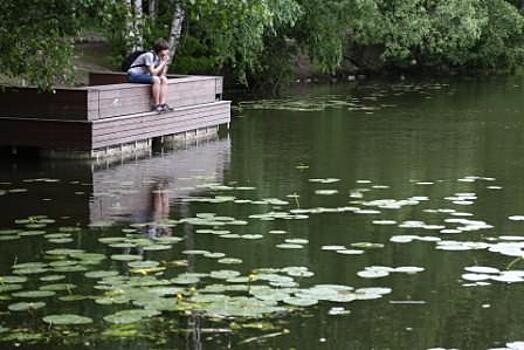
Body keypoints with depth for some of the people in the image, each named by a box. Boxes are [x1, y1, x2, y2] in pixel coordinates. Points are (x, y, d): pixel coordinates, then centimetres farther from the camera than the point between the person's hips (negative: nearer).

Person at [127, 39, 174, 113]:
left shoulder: (159, 57, 7)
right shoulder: (149, 55, -19)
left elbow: (161, 74, 3)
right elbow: (153, 73, -25)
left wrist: (165, 64, -10)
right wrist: (164, 62, -19)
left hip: (144, 75, 9)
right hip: (134, 74, -9)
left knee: (164, 79, -11)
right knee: (156, 79, -29)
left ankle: (162, 104, -20)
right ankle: (156, 105, -21)